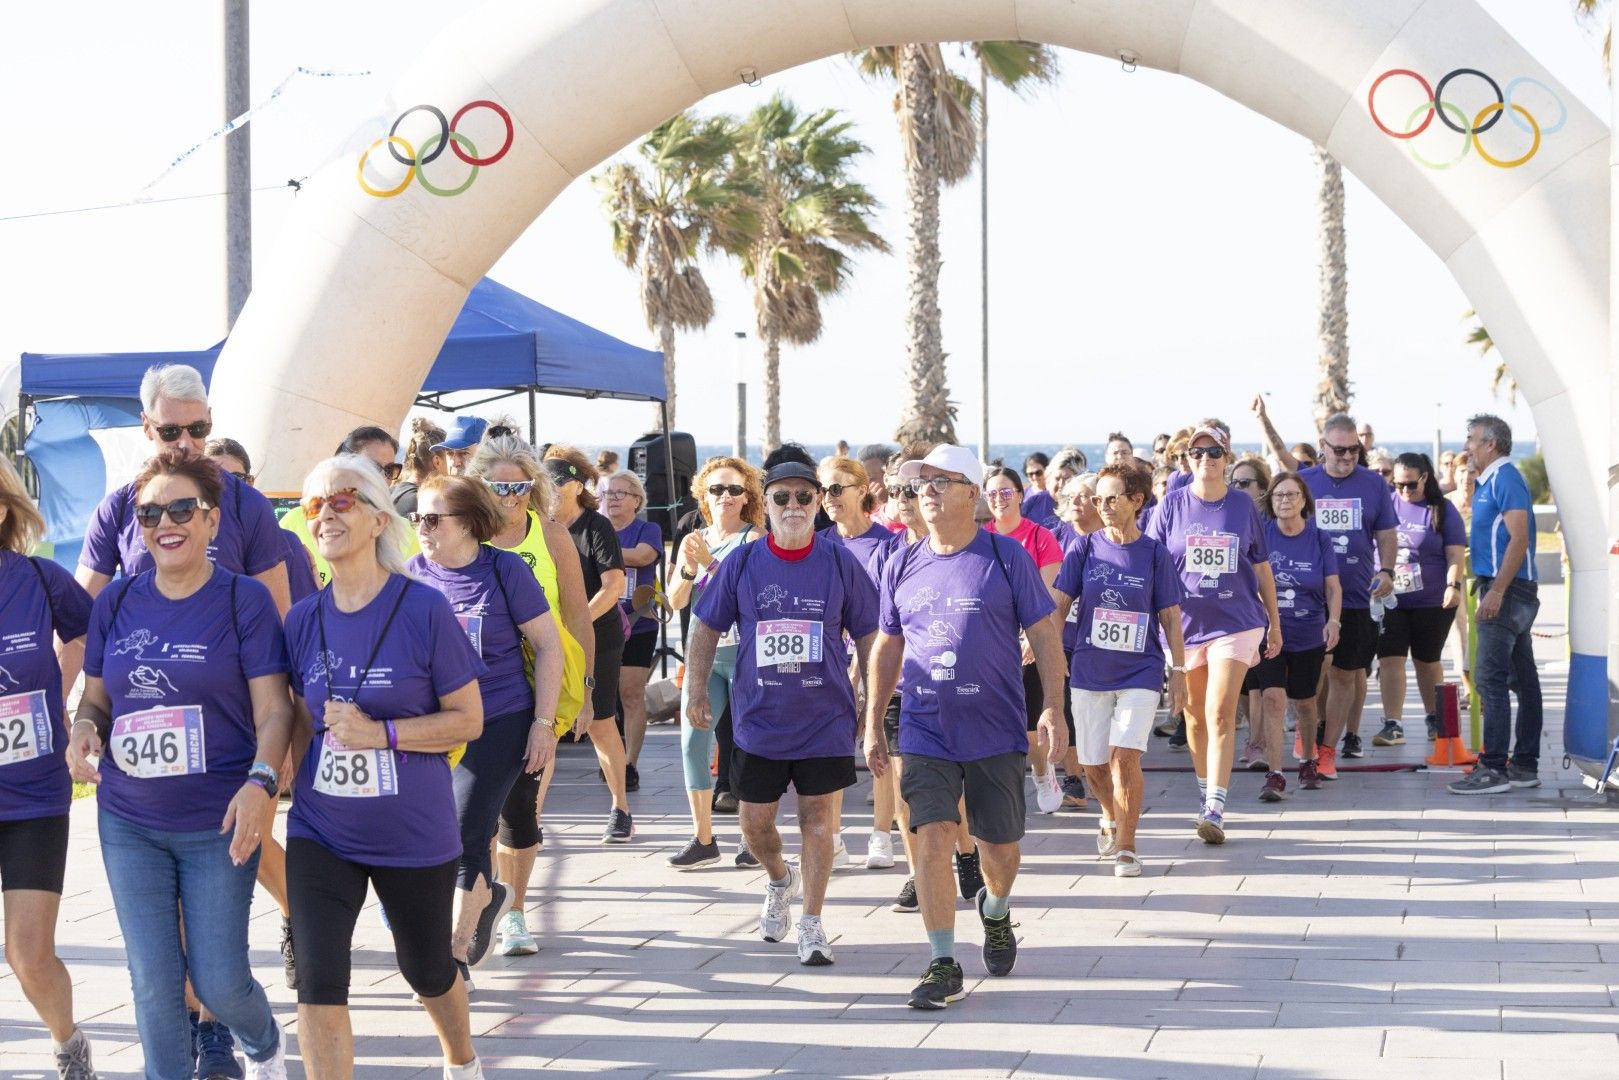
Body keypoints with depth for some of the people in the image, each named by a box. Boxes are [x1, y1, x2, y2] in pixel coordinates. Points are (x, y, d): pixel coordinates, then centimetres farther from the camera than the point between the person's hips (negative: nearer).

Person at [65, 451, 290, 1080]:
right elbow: (95, 696, 13)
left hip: (218, 822, -3)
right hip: (128, 822, 3)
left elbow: (273, 709, -9)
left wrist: (261, 781, -27)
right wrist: (83, 729, -10)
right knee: (154, 982, 4)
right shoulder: (116, 603, 5)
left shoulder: (245, 600, -6)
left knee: (219, 981, 2)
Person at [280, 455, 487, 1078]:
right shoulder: (304, 620, -1)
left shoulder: (424, 609, -14)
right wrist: (291, 787, 6)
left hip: (414, 834, -2)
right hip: (321, 833, 2)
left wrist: (381, 733, -22)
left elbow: (467, 720, -11)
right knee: (318, 981, -12)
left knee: (427, 969, 19)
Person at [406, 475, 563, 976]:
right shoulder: (412, 574, 3)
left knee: (464, 838, -7)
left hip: (498, 724, -4)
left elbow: (548, 644, -3)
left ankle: (454, 956, 7)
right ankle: (487, 896, 40)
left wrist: (543, 722, -7)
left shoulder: (504, 570, -7)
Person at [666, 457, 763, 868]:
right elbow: (676, 601, 8)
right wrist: (689, 569, -10)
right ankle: (703, 839, 5)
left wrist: (711, 561, -25)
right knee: (693, 741, -2)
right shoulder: (693, 540, 13)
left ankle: (755, 838, 8)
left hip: (745, 653, -5)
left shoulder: (754, 538, -2)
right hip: (703, 653, 5)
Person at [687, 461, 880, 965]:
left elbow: (868, 636, 5)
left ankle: (810, 924, 11)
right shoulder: (742, 563, -1)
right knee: (755, 824, 9)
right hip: (758, 719, 1)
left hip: (826, 719, -1)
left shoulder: (840, 563, -3)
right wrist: (697, 692, -2)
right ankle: (780, 881, 40)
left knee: (818, 820, -1)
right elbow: (706, 628, 6)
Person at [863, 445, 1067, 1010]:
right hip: (925, 732, 1)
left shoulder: (1006, 557, -3)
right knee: (932, 837, -13)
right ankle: (942, 964, -6)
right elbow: (886, 647, 15)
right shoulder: (902, 567, 6)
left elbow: (1044, 635, -1)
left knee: (999, 846, 10)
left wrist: (1052, 710, -10)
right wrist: (873, 725, 12)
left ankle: (996, 911, 43)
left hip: (996, 732, -1)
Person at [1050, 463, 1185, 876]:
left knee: (1125, 756, -18)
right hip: (1089, 670, 2)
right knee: (1094, 764, 10)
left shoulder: (1154, 553, -3)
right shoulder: (1085, 547, 0)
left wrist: (1179, 671, 1)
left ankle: (1126, 845, -4)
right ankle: (1111, 817, 42)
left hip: (1140, 672, -2)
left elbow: (1170, 616, 2)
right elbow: (1060, 603, -1)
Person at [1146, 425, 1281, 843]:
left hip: (1236, 622, -2)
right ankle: (1206, 792, 30)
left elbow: (1262, 568, 10)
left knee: (1220, 714, -13)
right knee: (1194, 716, 12)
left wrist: (1275, 624, 14)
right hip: (1185, 624, 2)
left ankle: (1215, 810, -17)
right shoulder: (1172, 505, 1)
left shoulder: (1243, 506, 2)